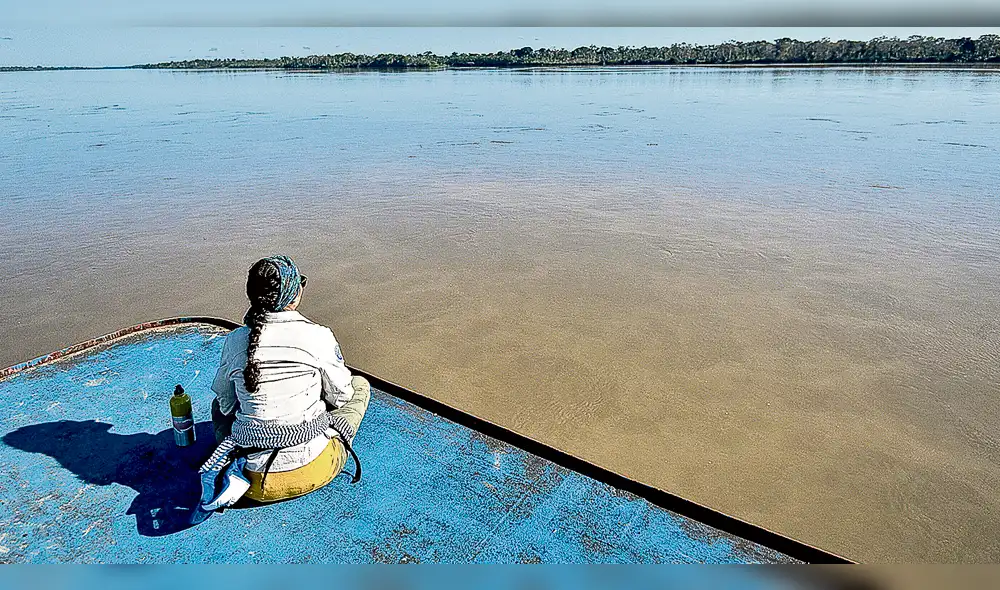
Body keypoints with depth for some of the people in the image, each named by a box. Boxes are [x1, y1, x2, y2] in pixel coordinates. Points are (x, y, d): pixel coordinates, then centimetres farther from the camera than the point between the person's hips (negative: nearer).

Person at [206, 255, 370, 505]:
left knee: (221, 405, 33)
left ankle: (239, 471, 14)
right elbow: (341, 396, -2)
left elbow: (225, 401, 8)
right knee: (360, 384, 18)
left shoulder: (235, 340, -6)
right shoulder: (318, 336, -15)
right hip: (313, 473, -2)